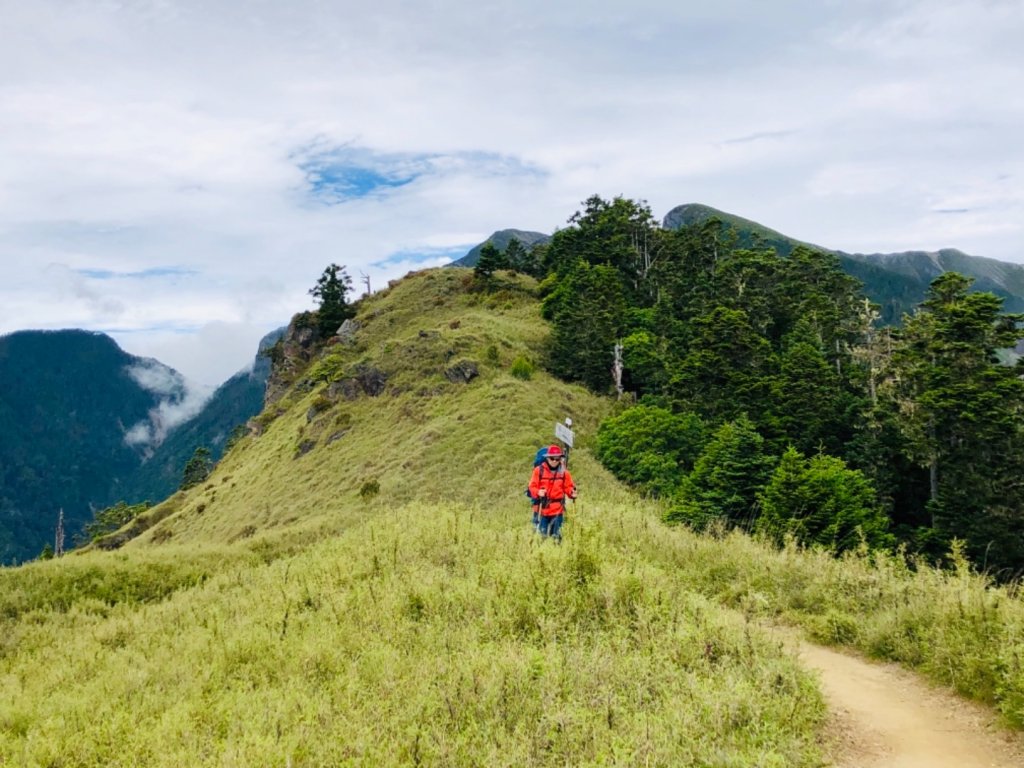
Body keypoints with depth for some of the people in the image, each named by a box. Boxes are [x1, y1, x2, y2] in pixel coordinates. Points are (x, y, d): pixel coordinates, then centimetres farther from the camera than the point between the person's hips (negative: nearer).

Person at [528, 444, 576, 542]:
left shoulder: (564, 472, 1)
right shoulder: (539, 470, -3)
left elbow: (568, 487, 4)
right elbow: (532, 487, -2)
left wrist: (572, 493, -18)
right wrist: (538, 492, -23)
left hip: (557, 509, 1)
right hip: (542, 508, 0)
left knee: (556, 535, 6)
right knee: (541, 534, 6)